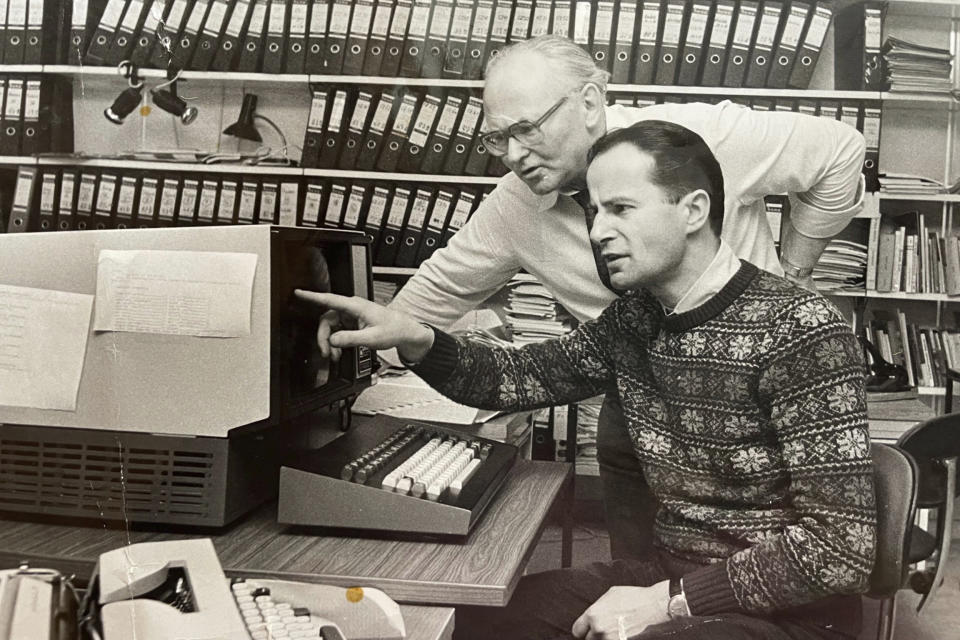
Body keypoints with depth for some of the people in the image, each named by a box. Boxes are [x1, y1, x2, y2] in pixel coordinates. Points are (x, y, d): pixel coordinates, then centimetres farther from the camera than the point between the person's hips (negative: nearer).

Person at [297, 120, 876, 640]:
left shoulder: (800, 330, -20)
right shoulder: (634, 318, 5)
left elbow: (842, 547, -24)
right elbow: (519, 377, 14)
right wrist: (415, 339, -7)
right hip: (673, 575, 7)